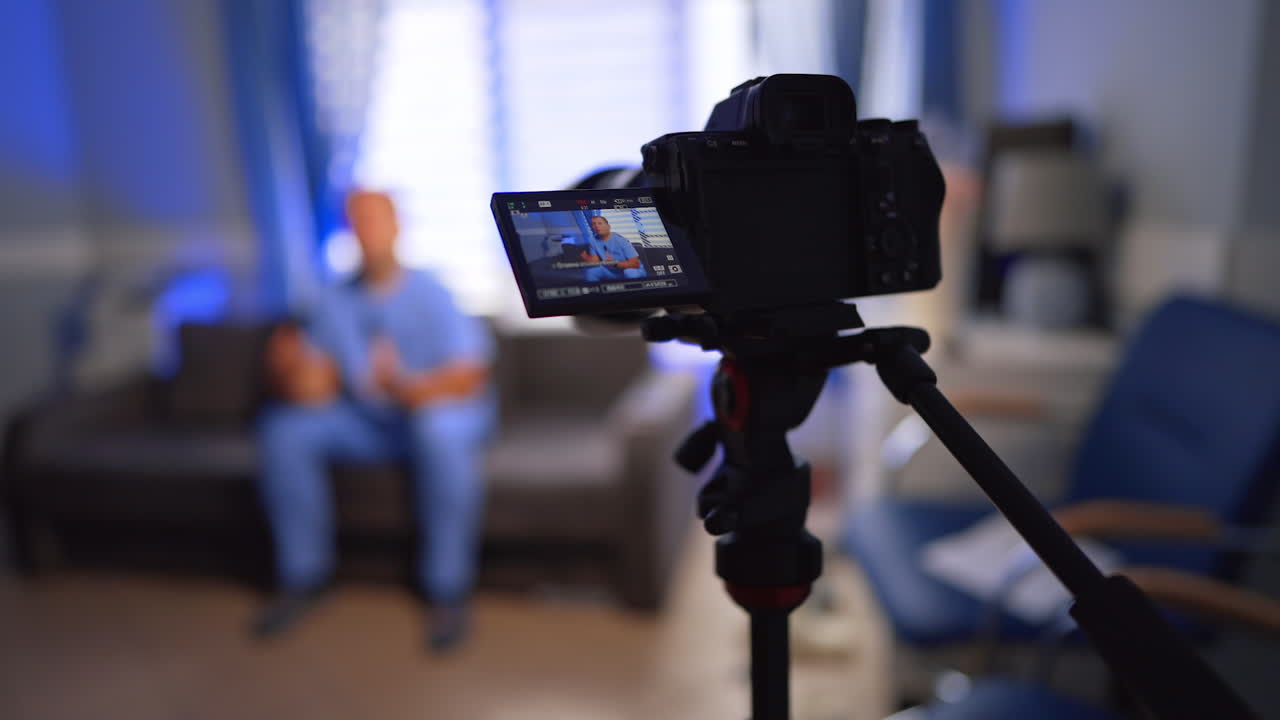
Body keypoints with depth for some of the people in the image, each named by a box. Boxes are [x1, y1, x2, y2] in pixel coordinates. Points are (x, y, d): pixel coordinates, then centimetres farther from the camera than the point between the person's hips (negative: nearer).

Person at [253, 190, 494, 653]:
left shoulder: (429, 295, -14)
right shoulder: (336, 302, 1)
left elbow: (470, 377, -21)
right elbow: (317, 386, 3)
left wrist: (407, 389, -38)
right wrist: (294, 374, -21)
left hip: (446, 410, -5)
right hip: (368, 423, 5)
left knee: (438, 431, -38)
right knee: (285, 431, -13)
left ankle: (448, 592, -24)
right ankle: (303, 576, 1)